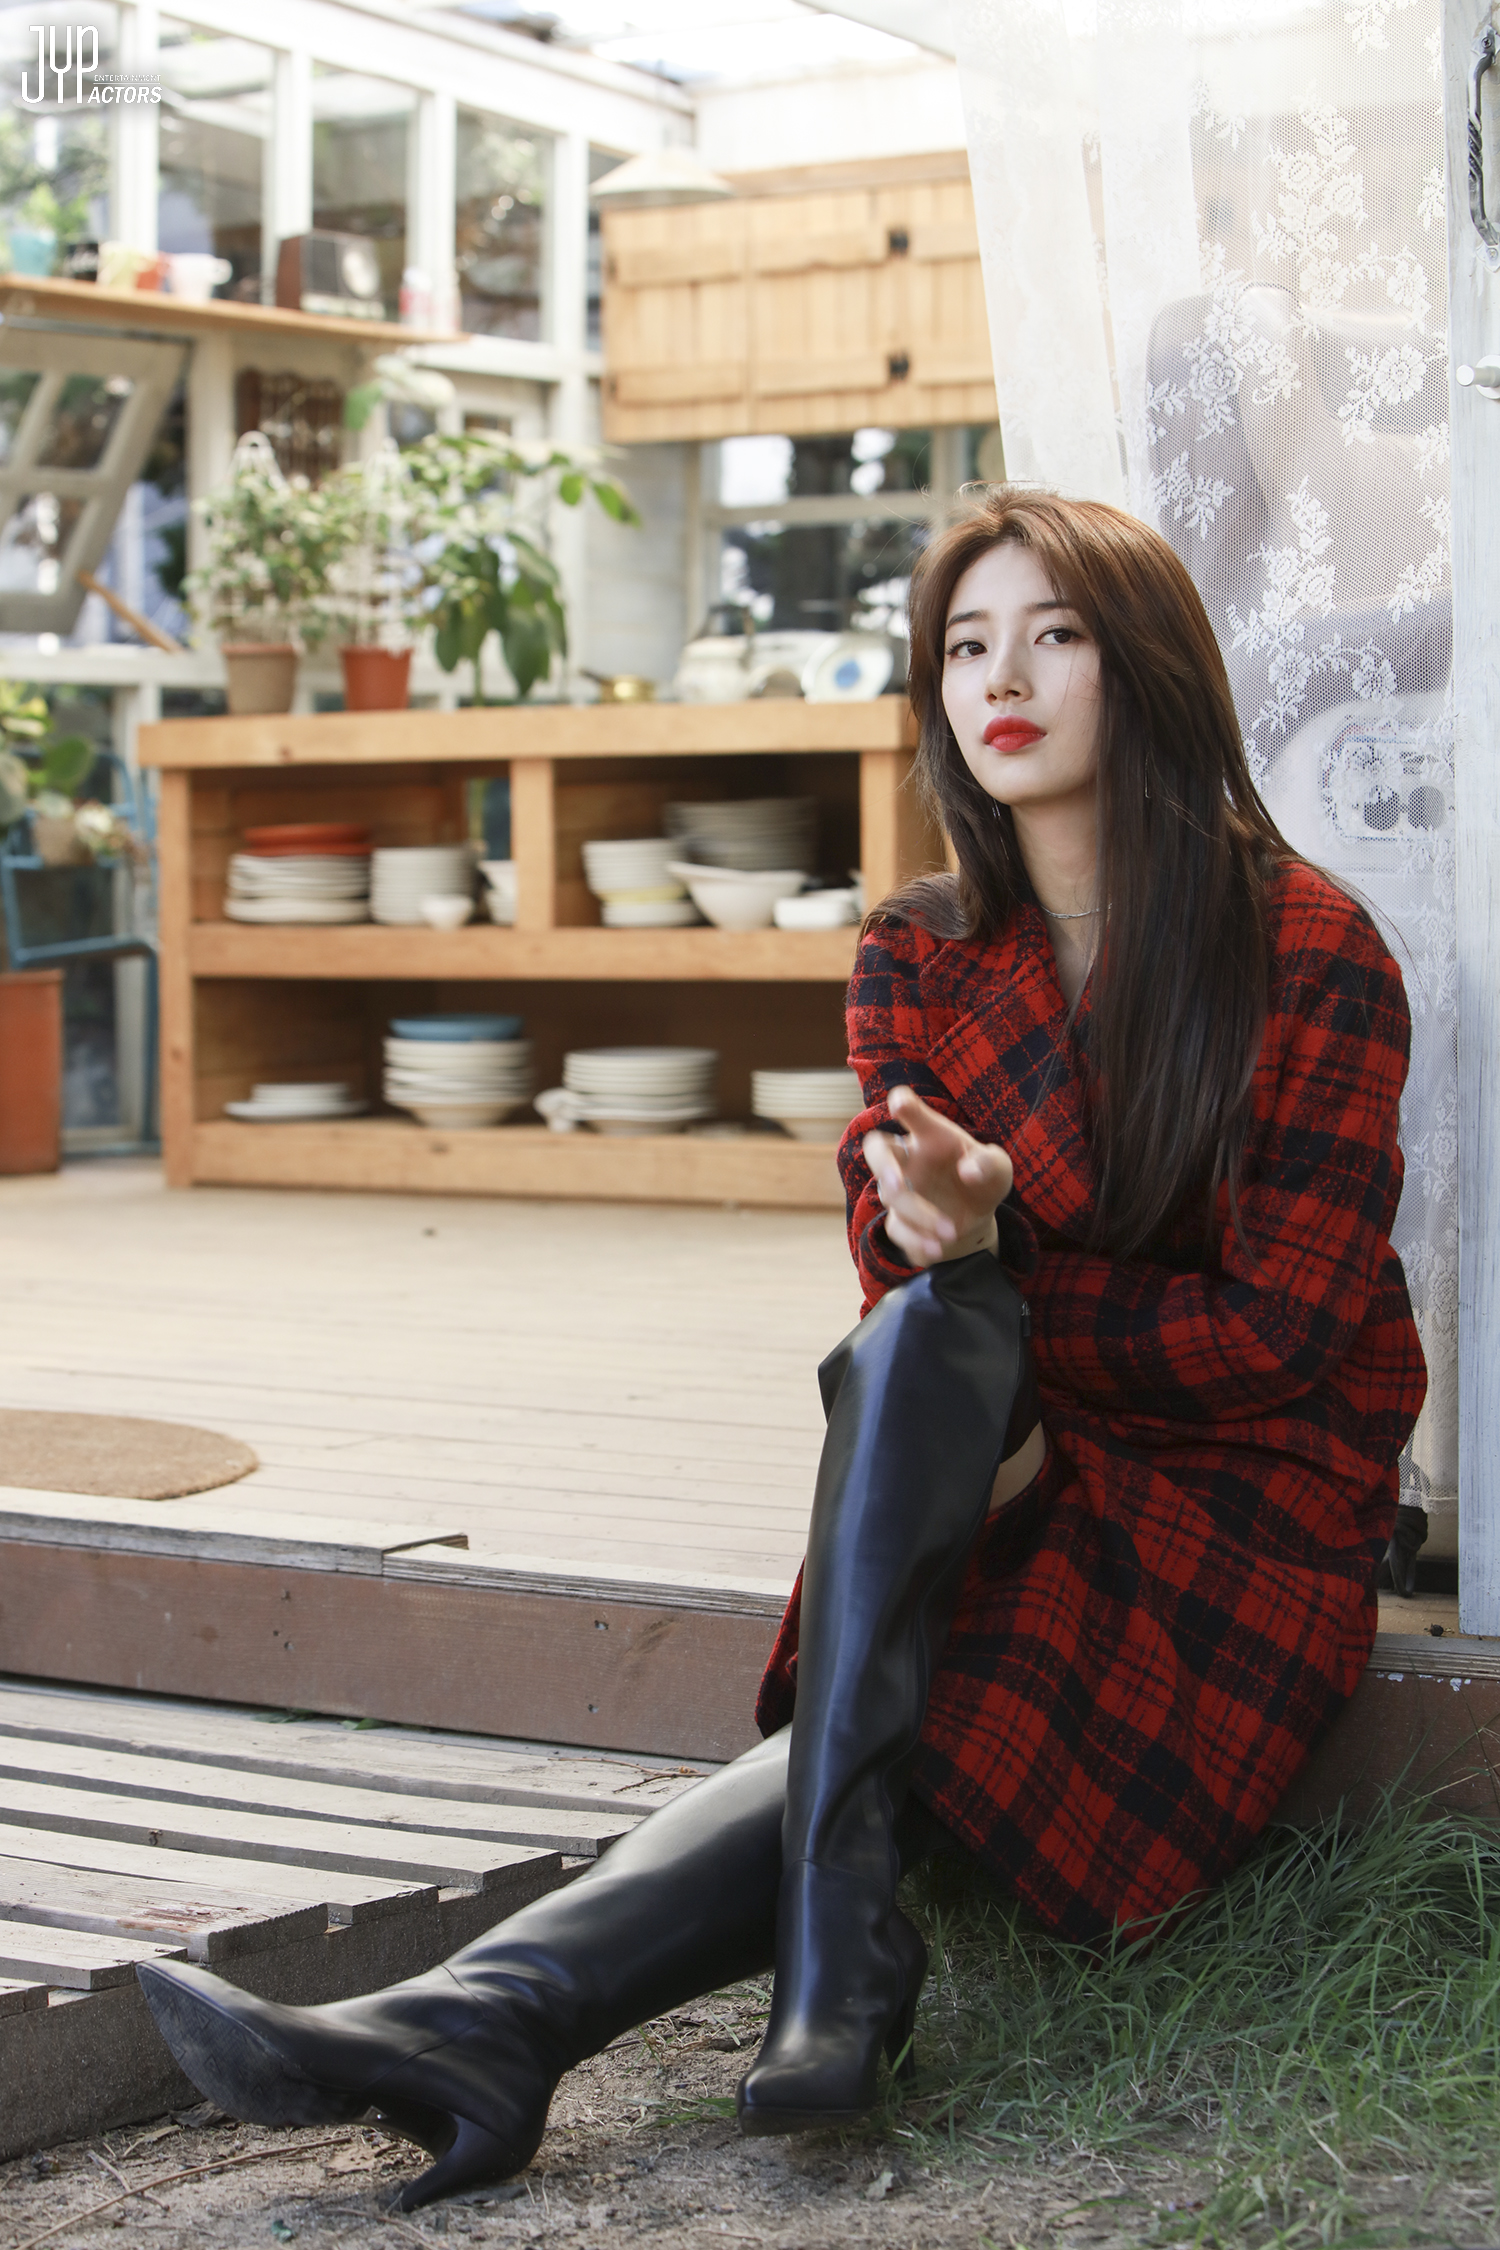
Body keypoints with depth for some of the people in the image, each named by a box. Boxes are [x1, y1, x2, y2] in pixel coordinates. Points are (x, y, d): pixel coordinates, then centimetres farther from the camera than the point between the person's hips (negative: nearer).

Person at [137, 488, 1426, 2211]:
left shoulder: (1309, 951, -8)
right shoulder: (918, 957, 5)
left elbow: (1284, 1328, -9)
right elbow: (900, 1270, -2)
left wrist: (980, 1281, -12)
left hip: (1255, 1492, -4)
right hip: (1020, 1459, 4)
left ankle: (482, 2022, -44)